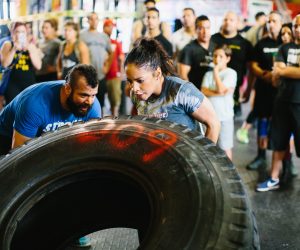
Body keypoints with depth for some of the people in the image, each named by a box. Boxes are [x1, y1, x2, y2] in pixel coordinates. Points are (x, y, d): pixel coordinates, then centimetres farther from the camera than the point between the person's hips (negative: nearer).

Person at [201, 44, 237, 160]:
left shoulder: (231, 73, -7)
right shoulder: (208, 74, 7)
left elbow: (221, 89, -18)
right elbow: (203, 92, -4)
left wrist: (216, 71, -10)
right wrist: (218, 93, -17)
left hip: (225, 116, -4)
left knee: (226, 147, 4)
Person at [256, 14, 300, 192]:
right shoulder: (285, 48, 10)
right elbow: (276, 73, -3)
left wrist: (283, 70, -6)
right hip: (283, 101, 4)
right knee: (279, 143, 12)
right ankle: (274, 179, 22)